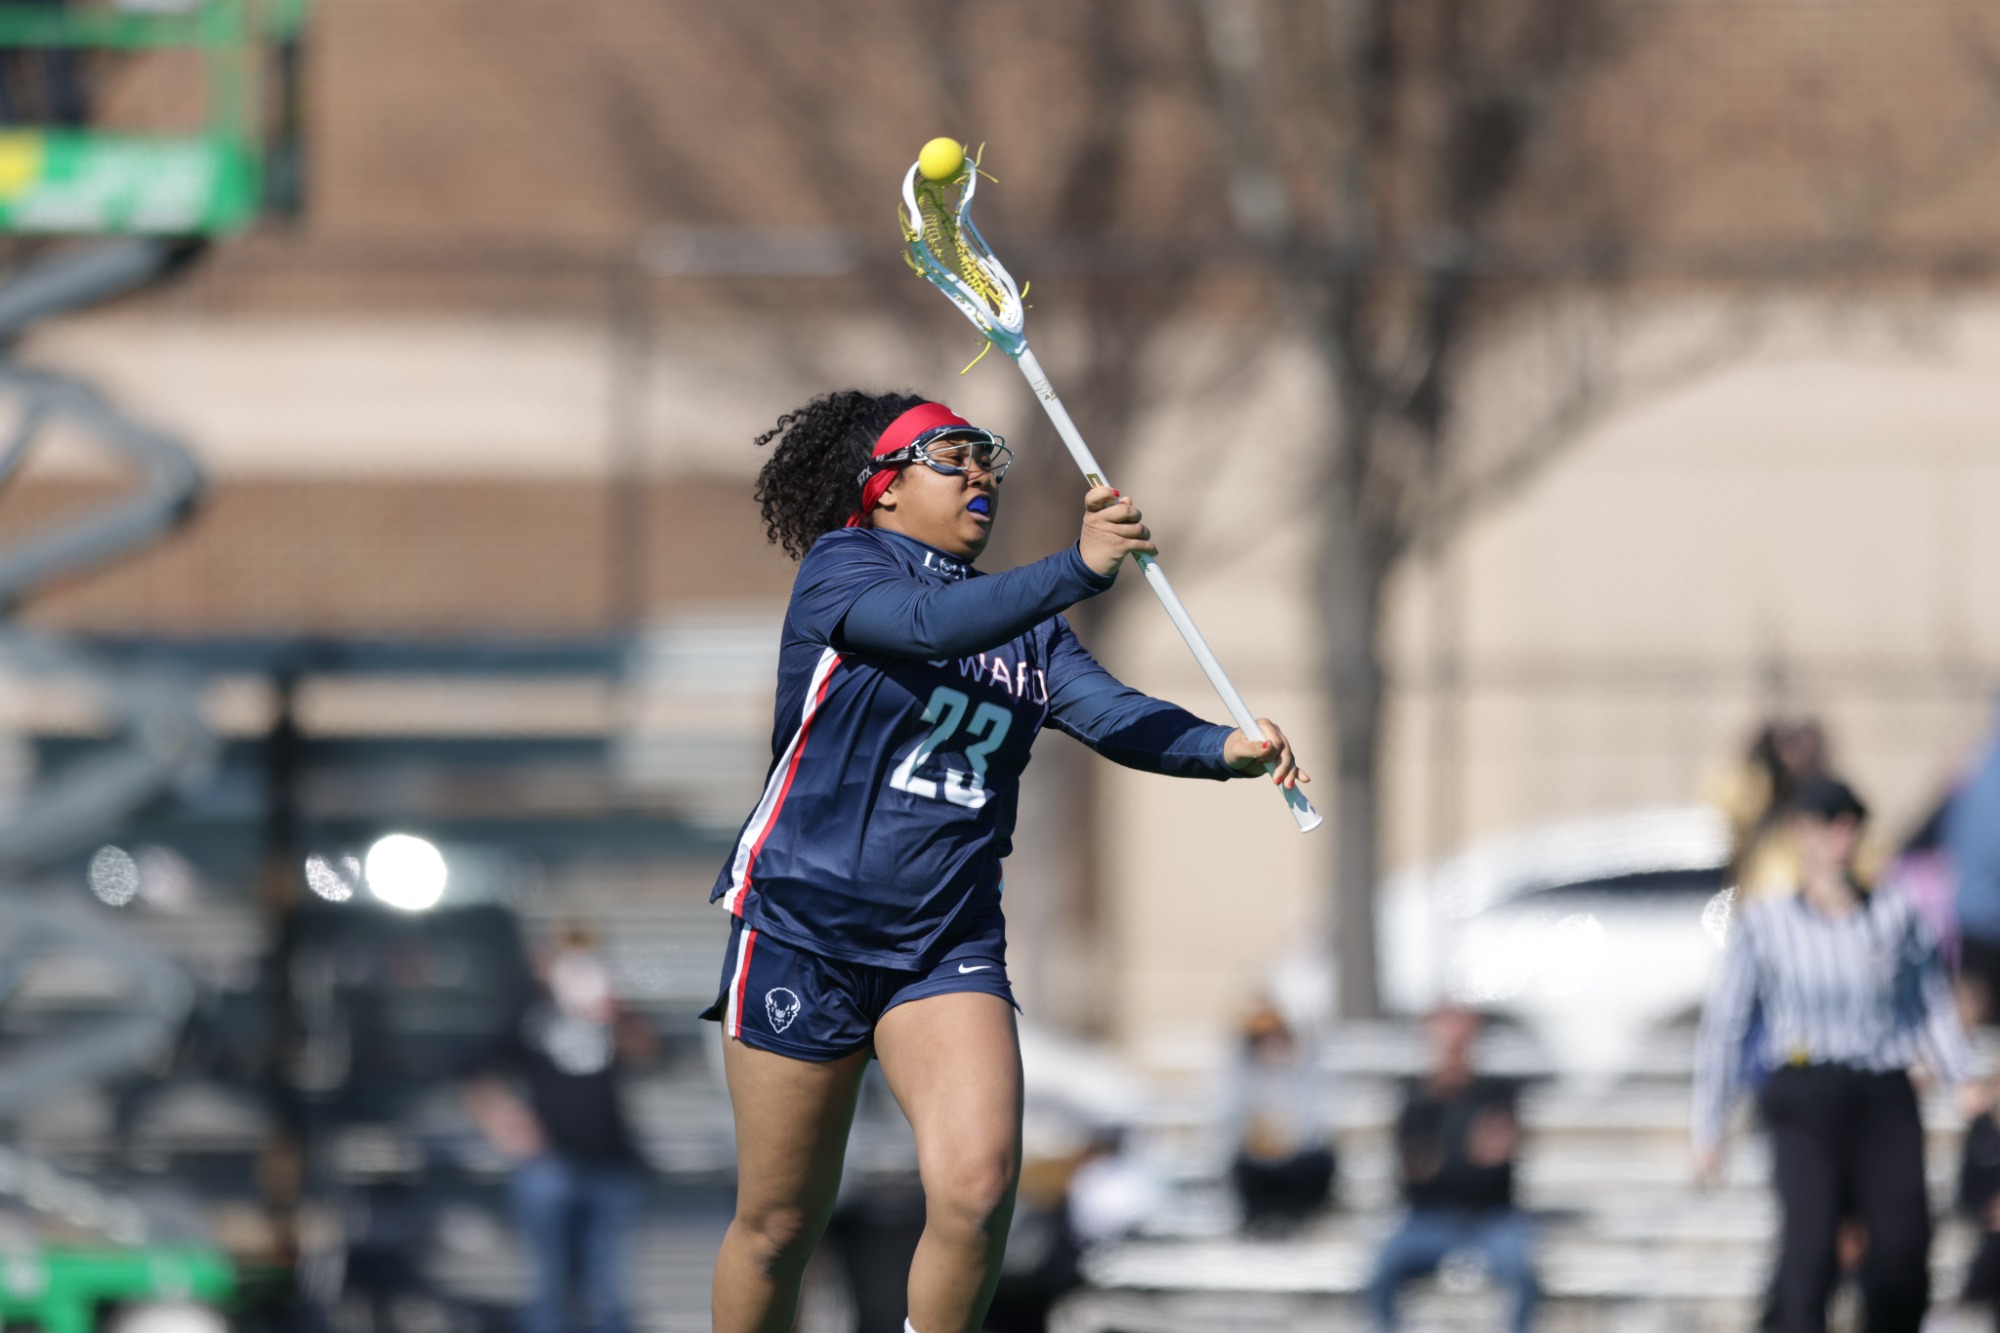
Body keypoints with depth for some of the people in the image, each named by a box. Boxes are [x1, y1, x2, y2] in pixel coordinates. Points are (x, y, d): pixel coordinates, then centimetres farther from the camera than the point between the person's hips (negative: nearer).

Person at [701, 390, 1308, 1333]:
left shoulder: (1031, 629, 13)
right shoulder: (838, 567, -3)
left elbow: (1112, 714, -4)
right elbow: (930, 624, -23)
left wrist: (1225, 749, -23)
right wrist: (1079, 568, -35)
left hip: (948, 945, 4)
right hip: (805, 928, -4)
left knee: (978, 1186, -19)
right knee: (778, 1226, 1)